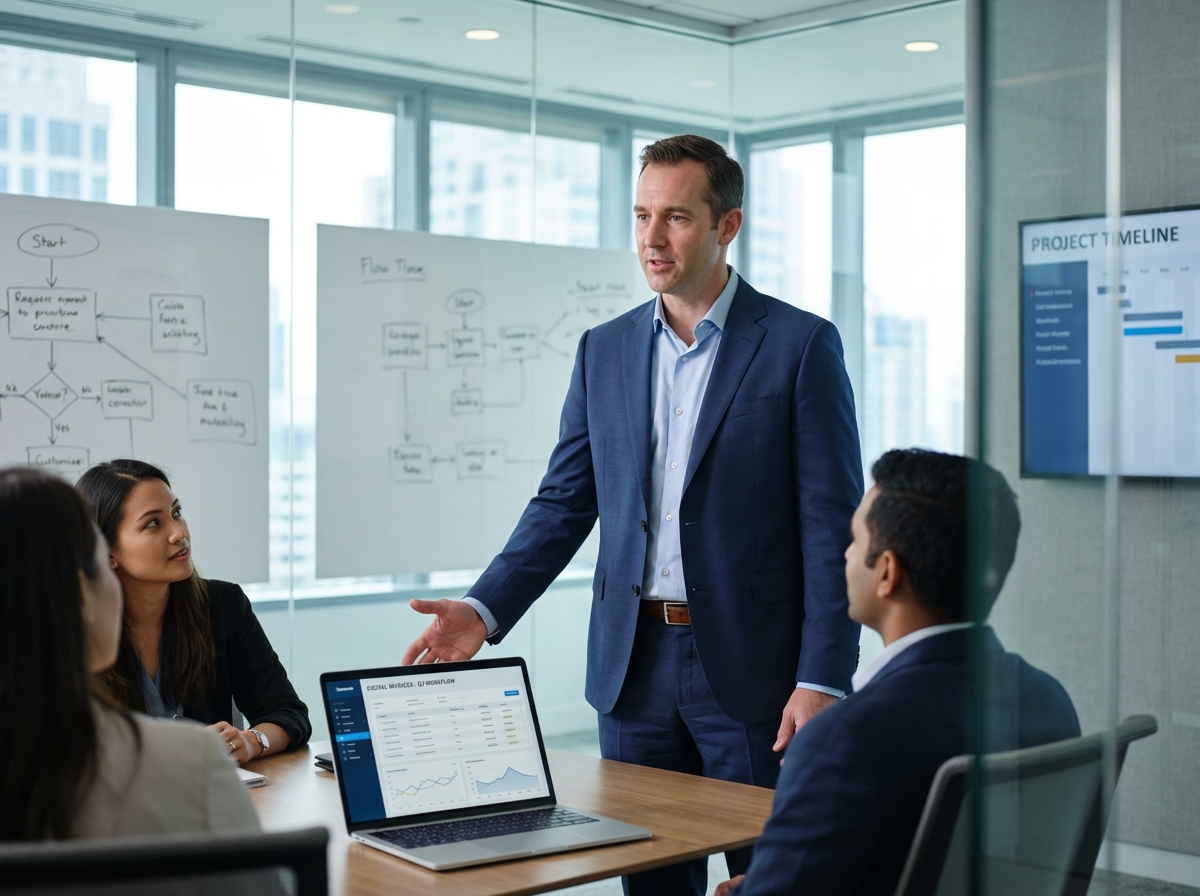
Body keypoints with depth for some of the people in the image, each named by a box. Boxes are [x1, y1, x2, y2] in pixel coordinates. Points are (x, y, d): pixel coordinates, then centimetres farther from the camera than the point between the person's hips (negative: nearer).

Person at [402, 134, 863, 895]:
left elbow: (833, 525, -8)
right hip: (634, 665, 4)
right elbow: (565, 503, 9)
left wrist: (823, 681, -14)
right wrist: (485, 610, -5)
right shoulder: (605, 350, 9)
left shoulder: (801, 345, -5)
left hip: (752, 668, -4)